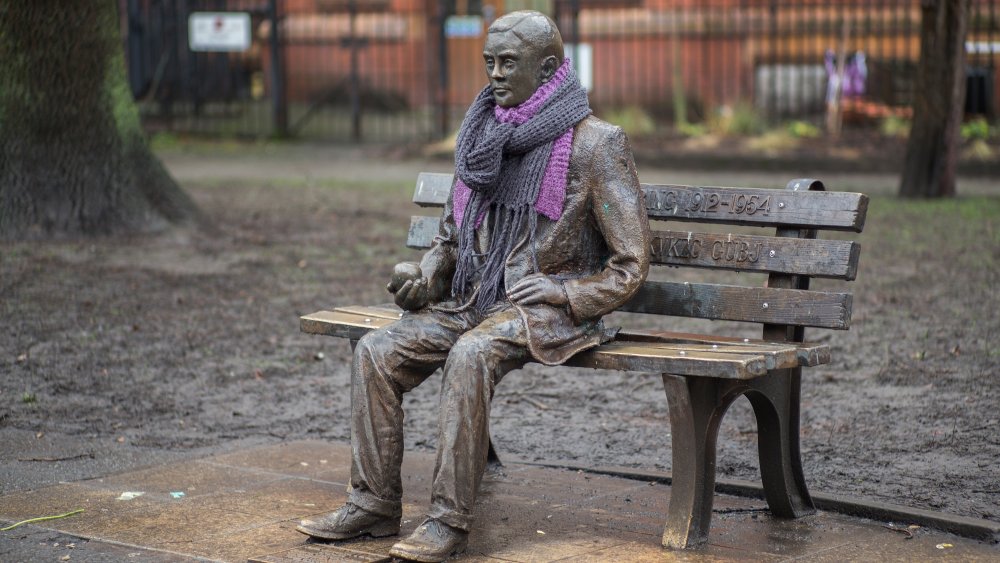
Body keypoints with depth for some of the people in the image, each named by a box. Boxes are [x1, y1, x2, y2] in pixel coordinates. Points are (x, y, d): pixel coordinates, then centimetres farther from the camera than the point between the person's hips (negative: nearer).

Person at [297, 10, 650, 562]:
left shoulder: (594, 144, -6)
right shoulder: (482, 133, 12)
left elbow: (630, 265, -6)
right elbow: (451, 232, 22)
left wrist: (562, 293, -17)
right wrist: (426, 275, 2)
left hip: (548, 309, -6)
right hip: (474, 299, 7)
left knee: (470, 356, -35)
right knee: (377, 351, -13)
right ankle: (374, 503, -7)